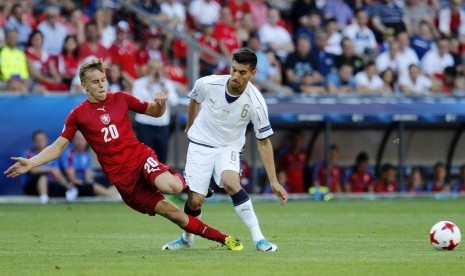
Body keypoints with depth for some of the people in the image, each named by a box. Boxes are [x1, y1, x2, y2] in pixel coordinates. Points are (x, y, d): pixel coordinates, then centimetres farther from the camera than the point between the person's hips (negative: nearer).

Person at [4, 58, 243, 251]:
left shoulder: (120, 99, 4)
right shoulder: (78, 115, 2)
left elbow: (155, 112, 14)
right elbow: (58, 147, 3)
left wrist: (161, 104, -10)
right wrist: (30, 163, -10)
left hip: (141, 157, 1)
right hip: (122, 176, -1)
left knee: (171, 186, -34)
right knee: (173, 214, -8)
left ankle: (181, 179, 4)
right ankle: (222, 238, 1)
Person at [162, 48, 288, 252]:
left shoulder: (255, 102, -23)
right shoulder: (207, 84, -20)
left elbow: (264, 141, -12)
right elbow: (194, 99, 7)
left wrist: (273, 181, -14)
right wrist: (190, 125, 24)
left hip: (230, 147, -1)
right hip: (201, 144, 1)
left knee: (231, 183, -32)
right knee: (195, 200, -8)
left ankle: (258, 239, -24)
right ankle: (187, 239, 25)